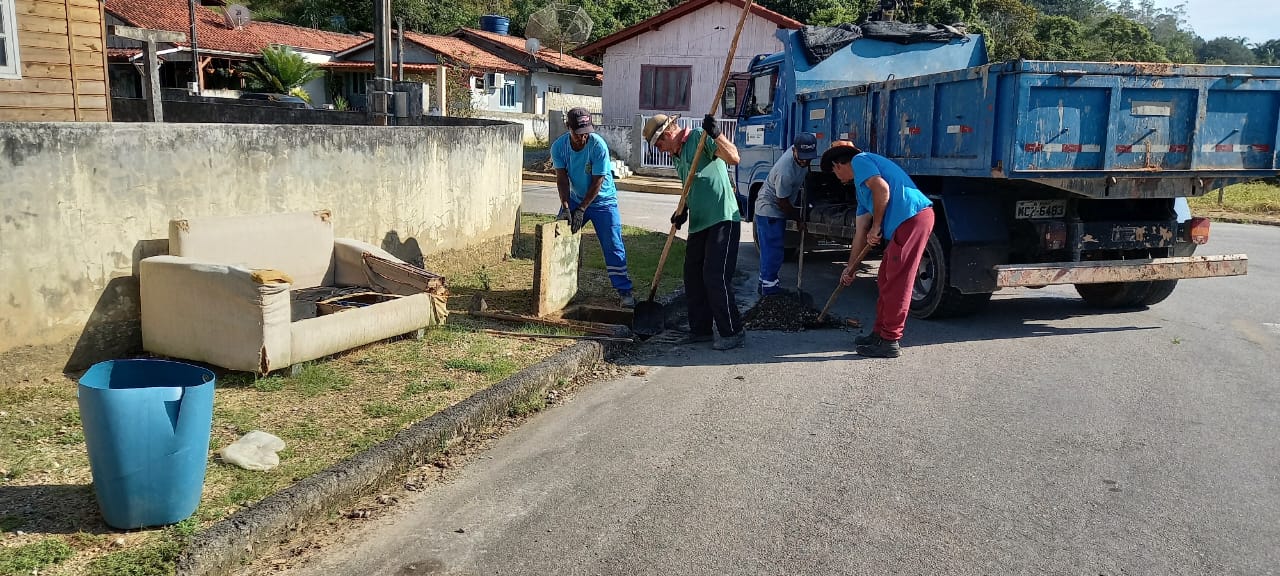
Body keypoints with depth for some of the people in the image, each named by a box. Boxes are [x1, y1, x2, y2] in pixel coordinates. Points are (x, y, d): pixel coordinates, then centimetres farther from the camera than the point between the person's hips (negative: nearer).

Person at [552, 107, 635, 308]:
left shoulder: (598, 145, -25)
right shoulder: (559, 146, -13)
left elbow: (597, 182, -21)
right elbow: (562, 178, -11)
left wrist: (581, 210, -22)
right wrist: (566, 207, -23)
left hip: (602, 201, -4)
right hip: (574, 199, 4)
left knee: (613, 246, -8)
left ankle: (624, 291, -2)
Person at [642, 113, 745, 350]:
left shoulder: (700, 138, -9)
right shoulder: (677, 155, 18)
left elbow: (733, 157, -22)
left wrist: (715, 134, -32)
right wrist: (682, 210, 8)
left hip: (722, 220, -10)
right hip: (698, 223, 10)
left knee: (715, 277, -10)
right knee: (693, 277, 12)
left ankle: (733, 332, 1)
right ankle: (701, 330, 23)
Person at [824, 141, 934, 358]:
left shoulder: (860, 160, 3)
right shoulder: (862, 186, 30)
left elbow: (882, 188, -16)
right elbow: (861, 232, 30)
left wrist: (876, 227, -8)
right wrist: (851, 267, 33)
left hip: (912, 216, -10)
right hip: (906, 222, 10)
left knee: (896, 283, -5)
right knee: (886, 280, 17)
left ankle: (890, 342, 2)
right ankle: (880, 333, 27)